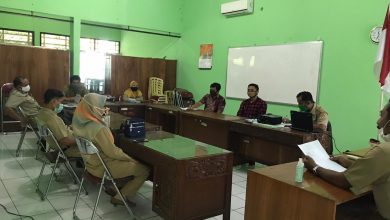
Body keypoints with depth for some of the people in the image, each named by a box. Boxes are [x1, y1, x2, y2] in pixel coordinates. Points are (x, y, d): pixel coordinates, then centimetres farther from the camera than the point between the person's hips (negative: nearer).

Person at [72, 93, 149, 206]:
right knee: (144, 170, -5)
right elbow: (112, 152, -23)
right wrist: (131, 159, -9)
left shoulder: (81, 122, -4)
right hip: (102, 166, -9)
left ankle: (111, 187, 24)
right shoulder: (98, 129, -31)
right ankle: (120, 197, 5)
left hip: (91, 161, 9)